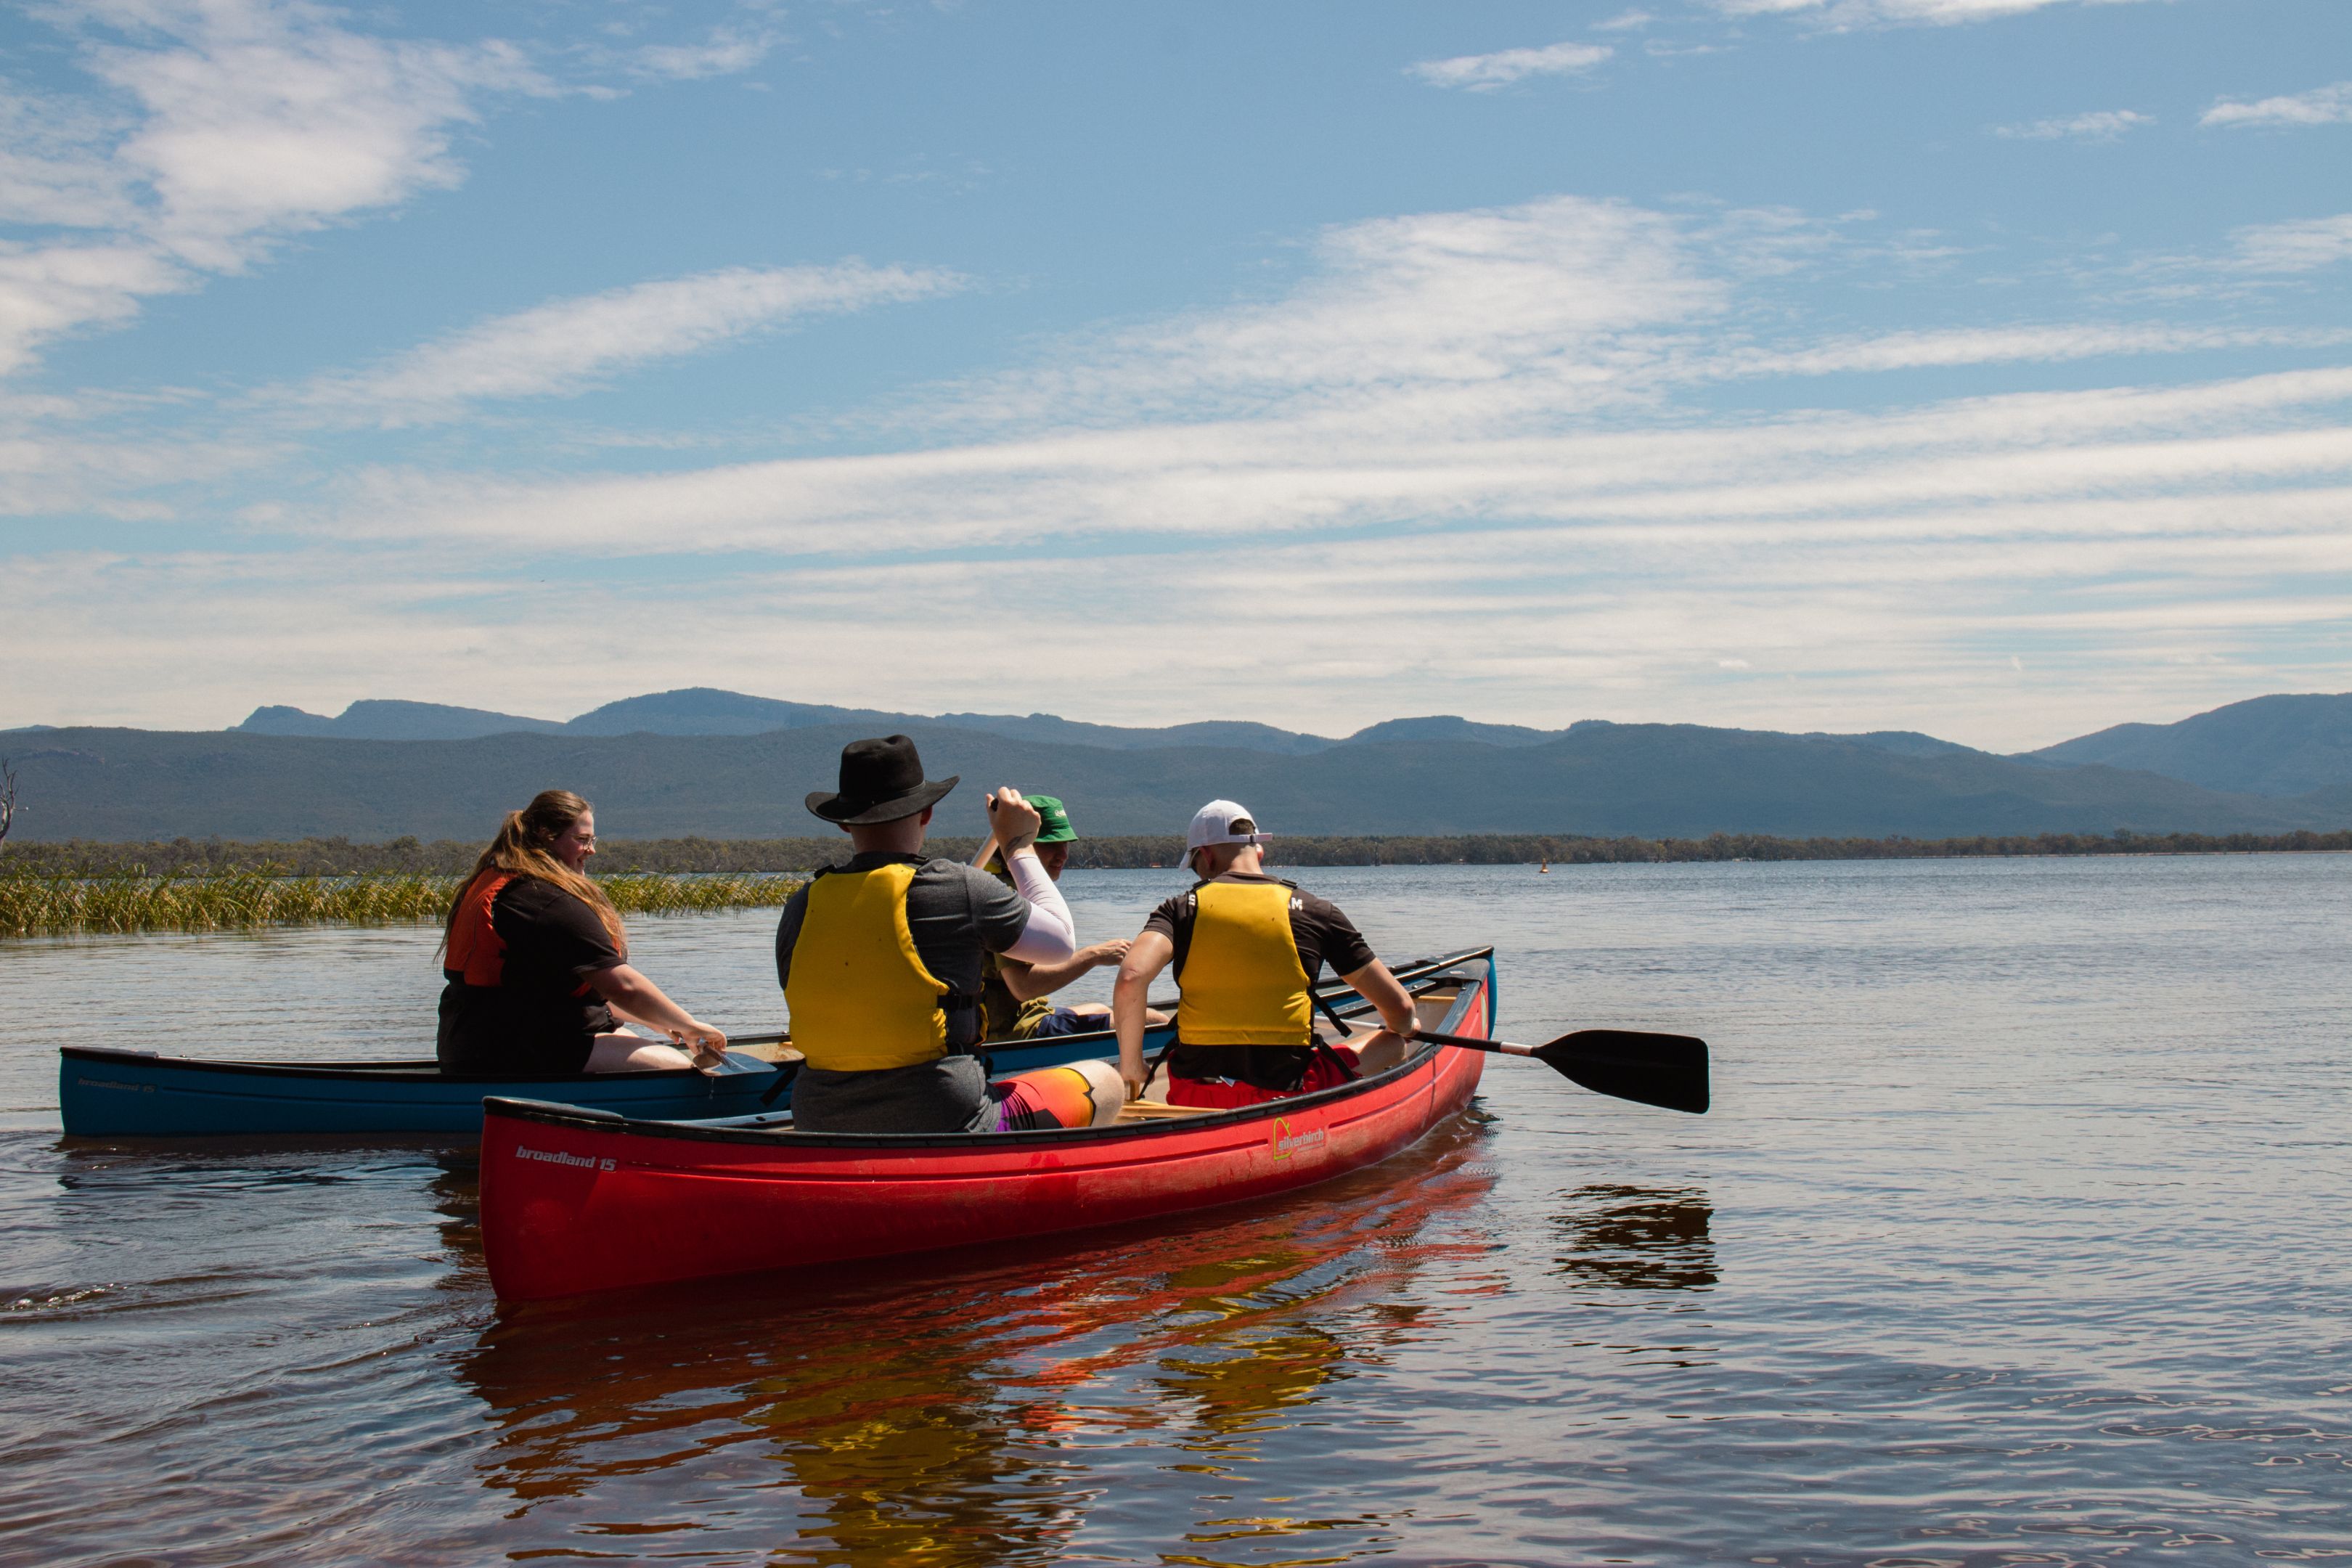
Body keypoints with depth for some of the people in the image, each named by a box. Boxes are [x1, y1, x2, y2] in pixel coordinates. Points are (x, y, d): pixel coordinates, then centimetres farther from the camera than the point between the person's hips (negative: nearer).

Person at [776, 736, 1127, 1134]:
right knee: (1106, 1083, 16)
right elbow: (1061, 944, 4)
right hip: (946, 1125, -5)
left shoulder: (801, 907, 0)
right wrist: (1019, 845, 15)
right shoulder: (963, 887, -11)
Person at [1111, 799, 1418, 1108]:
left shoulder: (1182, 908, 1)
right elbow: (1400, 1008, 5)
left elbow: (1131, 977, -19)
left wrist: (1130, 1066, -6)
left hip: (1193, 1099, 2)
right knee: (1393, 1044, 22)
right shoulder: (1316, 911, 2)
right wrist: (1399, 1030, 28)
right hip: (1286, 1099, -2)